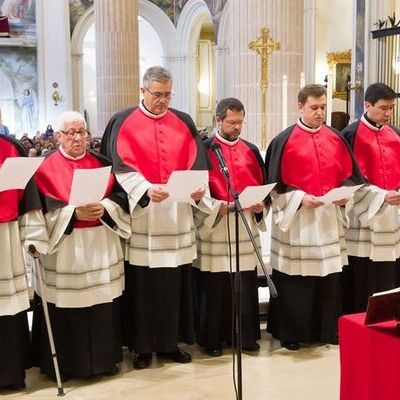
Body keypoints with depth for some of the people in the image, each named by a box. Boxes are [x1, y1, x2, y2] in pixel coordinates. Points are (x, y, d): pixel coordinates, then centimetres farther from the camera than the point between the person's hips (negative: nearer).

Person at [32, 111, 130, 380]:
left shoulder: (101, 163, 10)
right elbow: (44, 208, -8)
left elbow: (120, 195, 3)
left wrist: (103, 208, -15)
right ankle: (62, 362, 15)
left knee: (103, 303, 6)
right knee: (65, 305, 0)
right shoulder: (46, 167, 0)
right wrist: (74, 213, -21)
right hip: (64, 245, -3)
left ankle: (104, 357, 20)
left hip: (101, 244, 3)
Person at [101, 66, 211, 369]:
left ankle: (171, 341, 20)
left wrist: (198, 188, -16)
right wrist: (146, 190, -25)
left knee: (176, 281, 7)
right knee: (143, 283, 1)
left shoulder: (184, 123, 11)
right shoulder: (123, 123, 1)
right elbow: (122, 166, -9)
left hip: (178, 211, 3)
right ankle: (143, 345, 13)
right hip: (141, 210, -3)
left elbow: (196, 163, 4)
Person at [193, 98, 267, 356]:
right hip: (214, 227, -4)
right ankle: (213, 339, 12)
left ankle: (246, 336, 19)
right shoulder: (205, 150, -1)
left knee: (246, 286, 6)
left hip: (247, 228, 4)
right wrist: (216, 206, -19)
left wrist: (260, 206, -5)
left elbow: (263, 186, 14)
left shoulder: (251, 151, 12)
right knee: (214, 287, 0)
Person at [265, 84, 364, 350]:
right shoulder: (284, 141, -4)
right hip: (296, 218, -4)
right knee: (295, 280, 2)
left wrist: (344, 195, -7)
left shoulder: (336, 139, 9)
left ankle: (328, 330, 21)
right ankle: (290, 333, 15)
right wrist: (301, 198, -17)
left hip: (330, 218, 4)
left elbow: (350, 175, 12)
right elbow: (276, 183, -5)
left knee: (330, 277, 7)